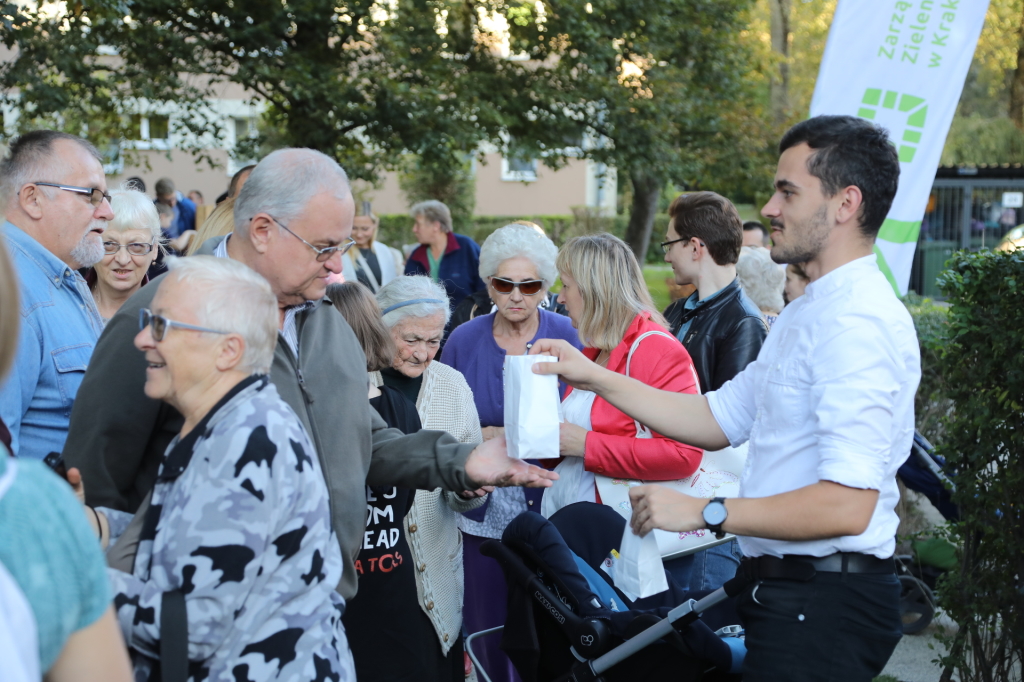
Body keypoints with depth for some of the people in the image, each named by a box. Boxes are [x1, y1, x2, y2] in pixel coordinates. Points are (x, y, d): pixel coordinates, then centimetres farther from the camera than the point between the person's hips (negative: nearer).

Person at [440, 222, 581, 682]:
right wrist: (485, 437, -12)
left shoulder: (566, 338, -2)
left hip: (548, 507, -1)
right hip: (484, 509, 2)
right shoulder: (464, 341, 2)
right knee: (487, 626, 8)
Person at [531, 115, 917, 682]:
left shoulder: (859, 323, -21)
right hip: (781, 589, 10)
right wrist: (595, 377, 10)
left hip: (823, 604, -10)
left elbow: (847, 505, -28)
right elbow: (719, 419, 16)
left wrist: (702, 513, -21)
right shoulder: (807, 314, 14)